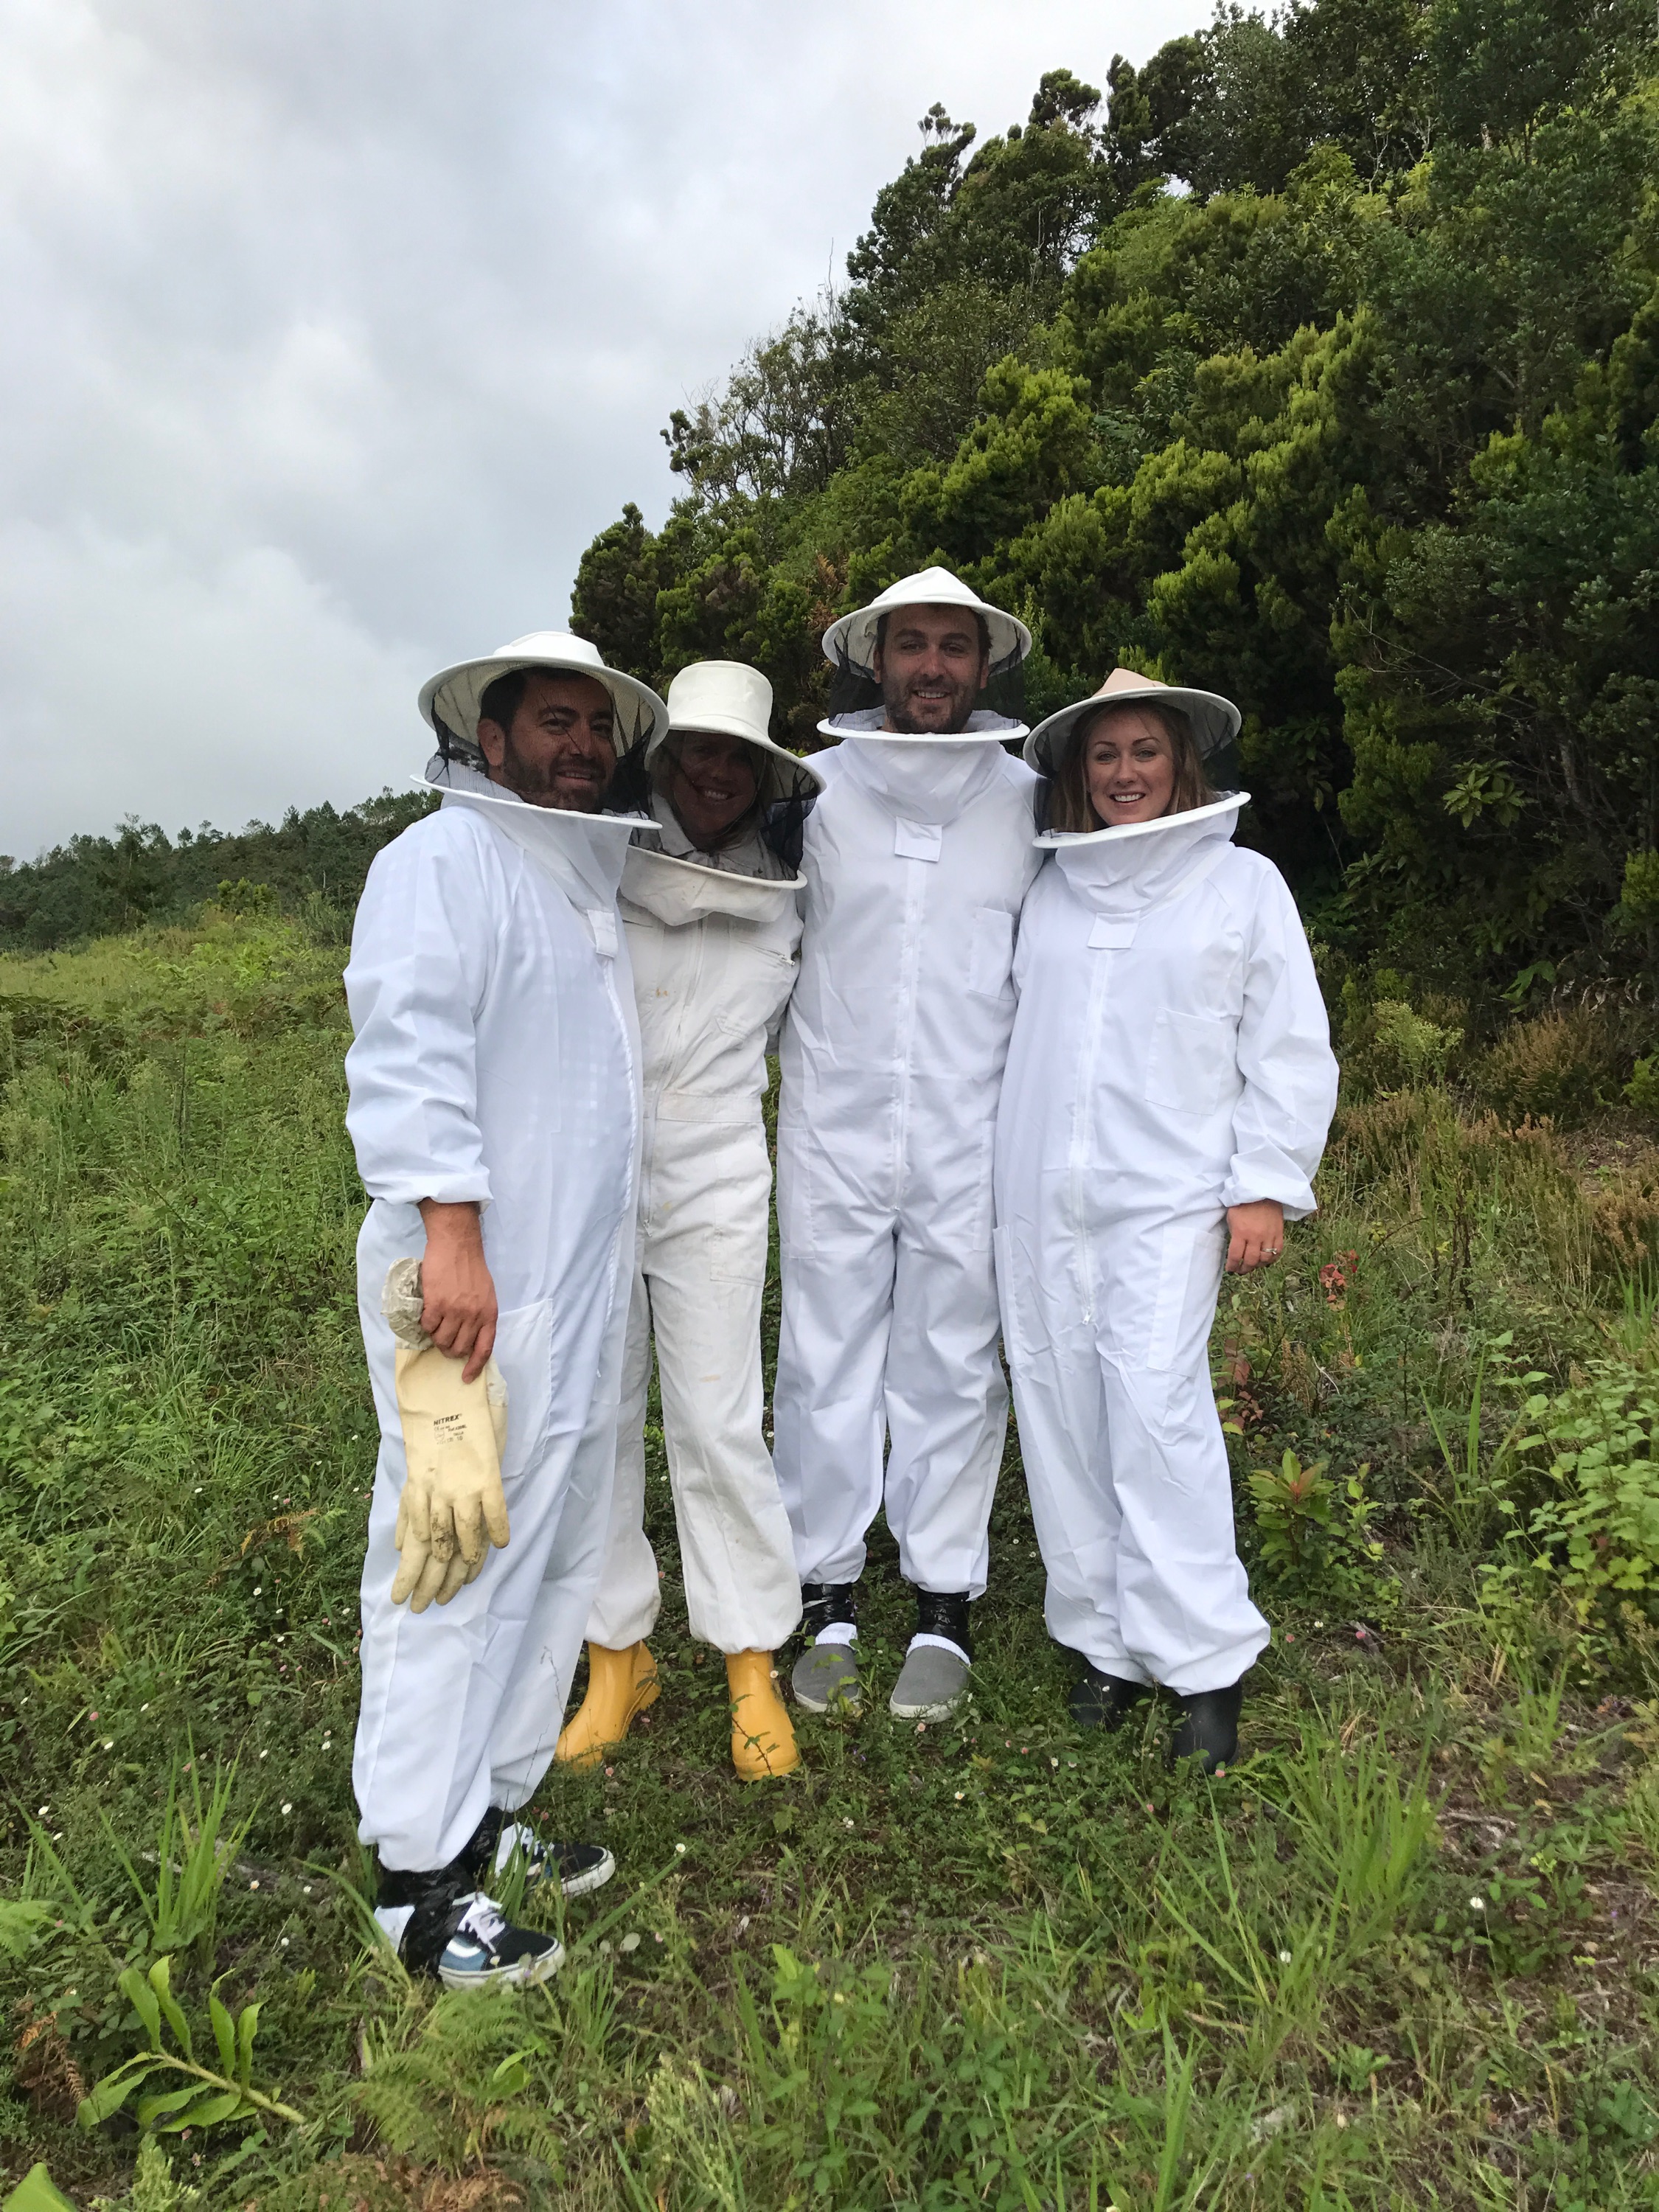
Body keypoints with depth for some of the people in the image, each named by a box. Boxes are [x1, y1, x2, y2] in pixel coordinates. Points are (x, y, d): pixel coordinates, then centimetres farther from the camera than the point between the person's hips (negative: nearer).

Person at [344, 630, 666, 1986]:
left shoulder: (591, 883, 21)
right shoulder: (441, 862, -6)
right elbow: (411, 1052, -18)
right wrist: (452, 1228, -26)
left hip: (584, 1280, 9)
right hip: (474, 1284, -9)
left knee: (556, 1553, 14)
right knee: (456, 1562, -2)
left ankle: (488, 1812, 29)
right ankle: (420, 1876, 13)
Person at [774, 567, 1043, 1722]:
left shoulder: (1028, 798, 7)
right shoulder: (814, 787, 4)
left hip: (970, 1136, 0)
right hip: (834, 1128, 0)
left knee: (954, 1369, 7)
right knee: (827, 1365, 5)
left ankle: (945, 1610, 22)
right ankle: (831, 1602, 21)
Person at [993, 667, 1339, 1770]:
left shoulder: (1243, 882, 5)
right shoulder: (1048, 888, 13)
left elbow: (1290, 1049, 3)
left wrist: (1267, 1185, -4)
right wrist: (1005, 1171, 13)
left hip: (1168, 1200, -3)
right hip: (1041, 1200, 4)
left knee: (1157, 1408, -12)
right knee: (1062, 1413, 5)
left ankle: (1205, 1662, 3)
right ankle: (1108, 1639, 19)